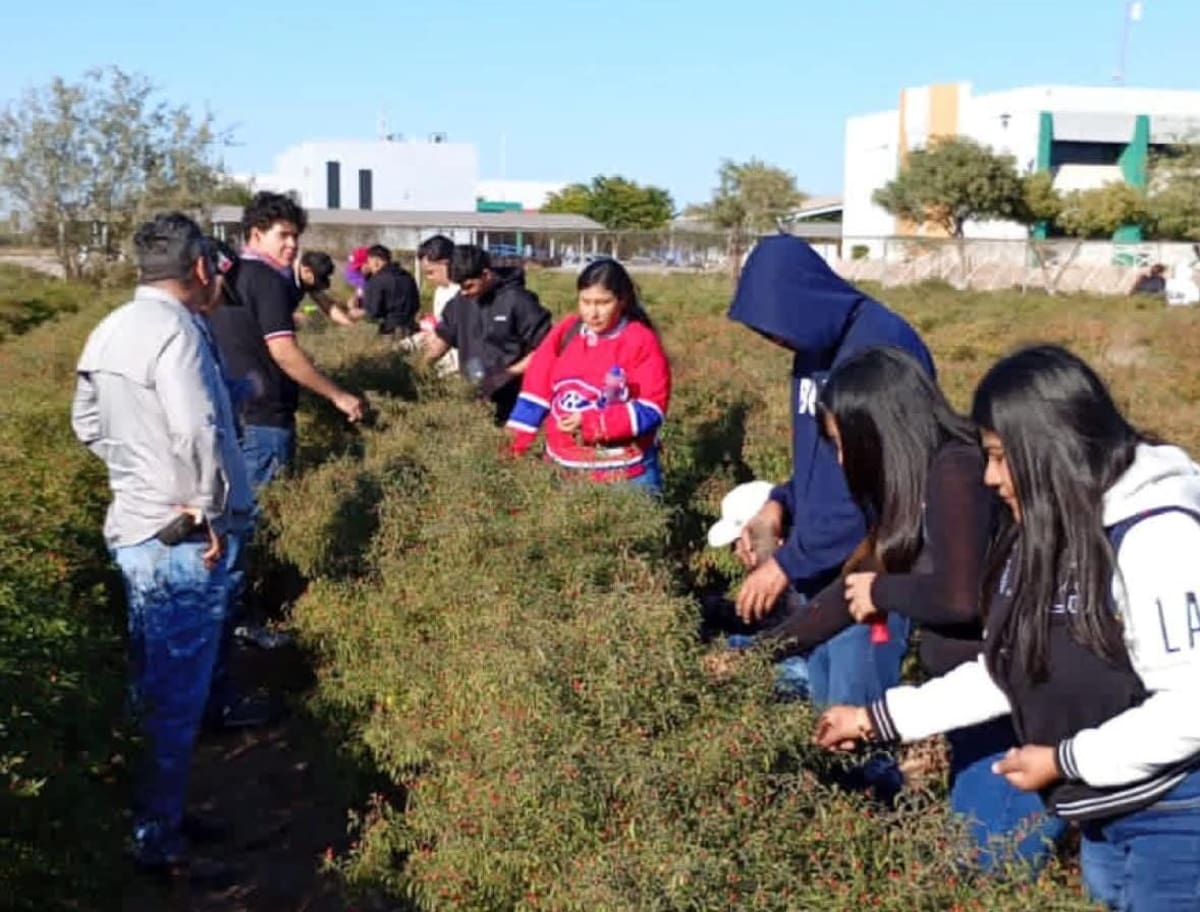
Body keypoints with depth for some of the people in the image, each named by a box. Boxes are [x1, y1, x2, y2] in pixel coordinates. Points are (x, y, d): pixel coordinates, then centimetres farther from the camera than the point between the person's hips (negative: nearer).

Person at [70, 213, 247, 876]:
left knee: (149, 687, 20)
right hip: (181, 540, -9)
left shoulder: (110, 329, 8)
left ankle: (147, 810, 34)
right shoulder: (173, 328, -20)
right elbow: (198, 430, -31)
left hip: (133, 526, 9)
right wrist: (210, 509, -18)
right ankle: (158, 837, 13)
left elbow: (88, 424, 18)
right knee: (177, 697, 2)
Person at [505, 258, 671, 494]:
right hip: (561, 469, 4)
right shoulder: (565, 332, 4)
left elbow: (651, 411, -13)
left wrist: (591, 424, -22)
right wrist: (515, 444, -4)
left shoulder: (642, 342, -9)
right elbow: (536, 389, 4)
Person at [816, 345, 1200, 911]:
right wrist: (878, 719, 7)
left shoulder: (1154, 539, -24)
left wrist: (1064, 761, -19)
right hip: (1102, 818, 8)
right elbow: (1005, 672, 8)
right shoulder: (1044, 537, 4)